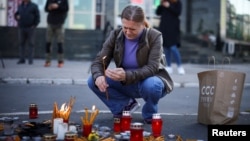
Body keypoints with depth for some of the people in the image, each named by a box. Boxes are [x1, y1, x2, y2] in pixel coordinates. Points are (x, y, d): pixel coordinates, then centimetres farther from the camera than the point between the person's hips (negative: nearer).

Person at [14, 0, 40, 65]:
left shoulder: (34, 6, 3)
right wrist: (17, 17, 1)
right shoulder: (20, 6, 14)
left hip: (30, 28, -4)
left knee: (31, 44, -3)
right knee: (21, 43, 3)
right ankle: (22, 59, 7)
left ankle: (30, 59, 0)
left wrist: (34, 25, -9)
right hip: (21, 28, 4)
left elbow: (37, 16, 0)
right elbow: (16, 14, 24)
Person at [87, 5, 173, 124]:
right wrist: (98, 76, -38)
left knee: (151, 85, -40)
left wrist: (127, 75, -46)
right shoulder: (115, 35, -10)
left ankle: (150, 114, -4)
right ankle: (126, 104, 4)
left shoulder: (155, 37, -20)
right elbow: (98, 61, -13)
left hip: (149, 80, -3)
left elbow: (152, 68, -29)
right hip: (126, 84, 4)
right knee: (93, 81, -18)